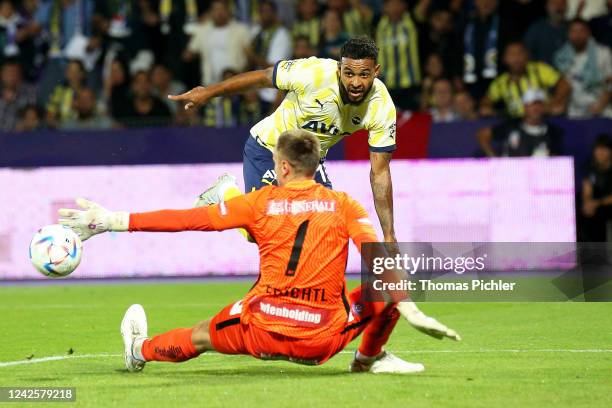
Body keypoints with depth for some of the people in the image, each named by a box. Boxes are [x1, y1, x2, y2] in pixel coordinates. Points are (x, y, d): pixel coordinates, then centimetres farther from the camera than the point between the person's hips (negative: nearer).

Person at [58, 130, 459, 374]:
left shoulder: (260, 202, 0)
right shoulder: (343, 205, 0)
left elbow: (185, 219, 1)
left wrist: (112, 220, 5)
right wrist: (410, 310, -15)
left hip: (262, 332, 1)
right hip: (324, 339, -1)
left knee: (202, 336, 31)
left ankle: (141, 351, 55)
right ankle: (370, 359, 32)